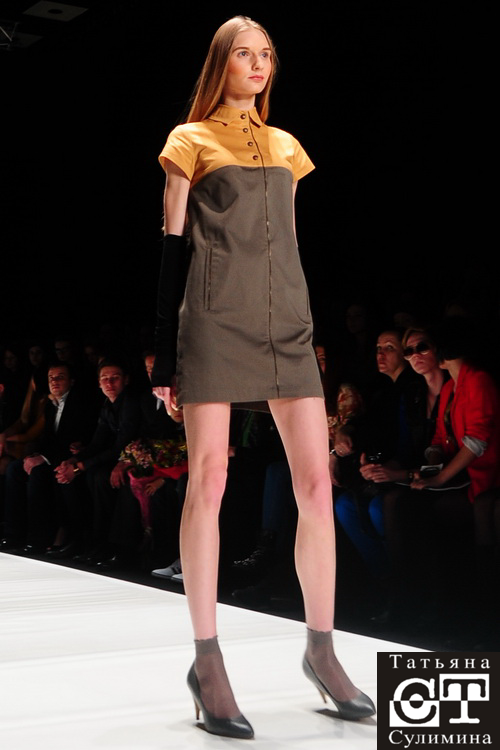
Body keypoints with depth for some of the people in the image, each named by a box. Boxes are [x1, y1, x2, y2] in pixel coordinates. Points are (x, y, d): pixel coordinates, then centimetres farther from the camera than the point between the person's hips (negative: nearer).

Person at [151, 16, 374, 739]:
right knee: (208, 481, -6)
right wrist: (165, 352, -3)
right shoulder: (192, 141, 7)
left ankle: (321, 650, 9)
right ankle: (207, 661, 2)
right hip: (216, 320, -4)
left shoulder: (285, 147, 20)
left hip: (285, 321, 5)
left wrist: (305, 329, 18)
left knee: (317, 481, -2)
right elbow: (172, 247, 2)